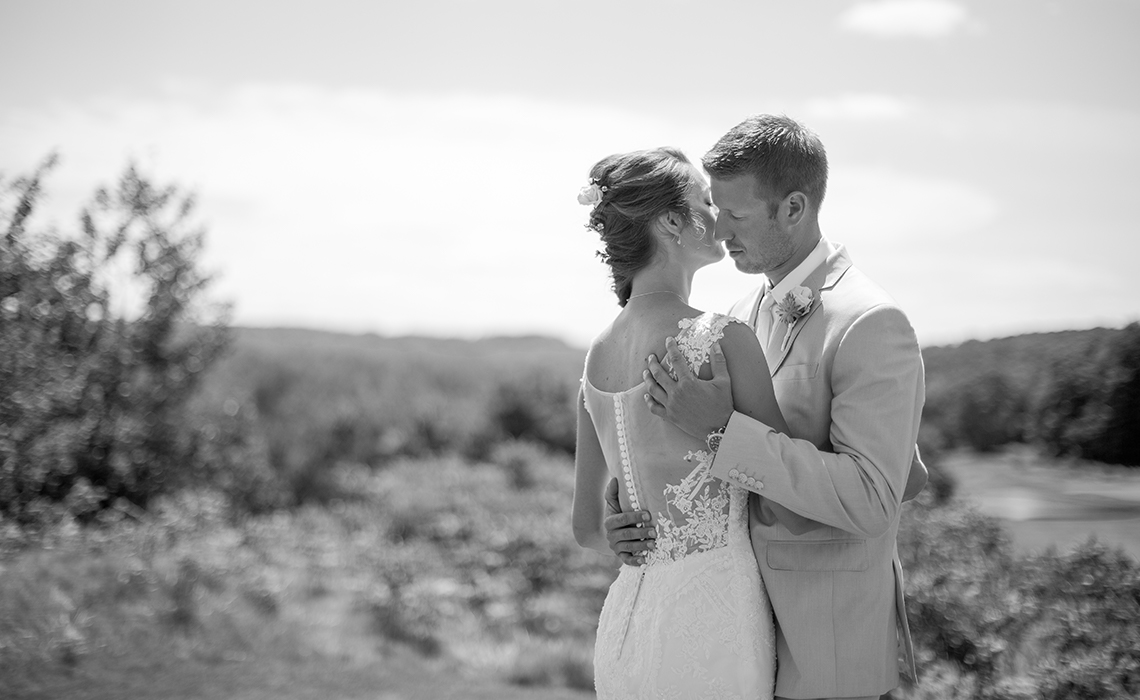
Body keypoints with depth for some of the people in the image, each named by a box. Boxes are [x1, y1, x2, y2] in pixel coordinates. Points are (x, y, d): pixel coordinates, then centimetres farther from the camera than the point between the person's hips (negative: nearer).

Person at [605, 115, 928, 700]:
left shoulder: (871, 324, -19)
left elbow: (871, 501, -26)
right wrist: (644, 517, -7)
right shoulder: (747, 315, 7)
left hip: (826, 637, -7)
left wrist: (723, 428, -29)